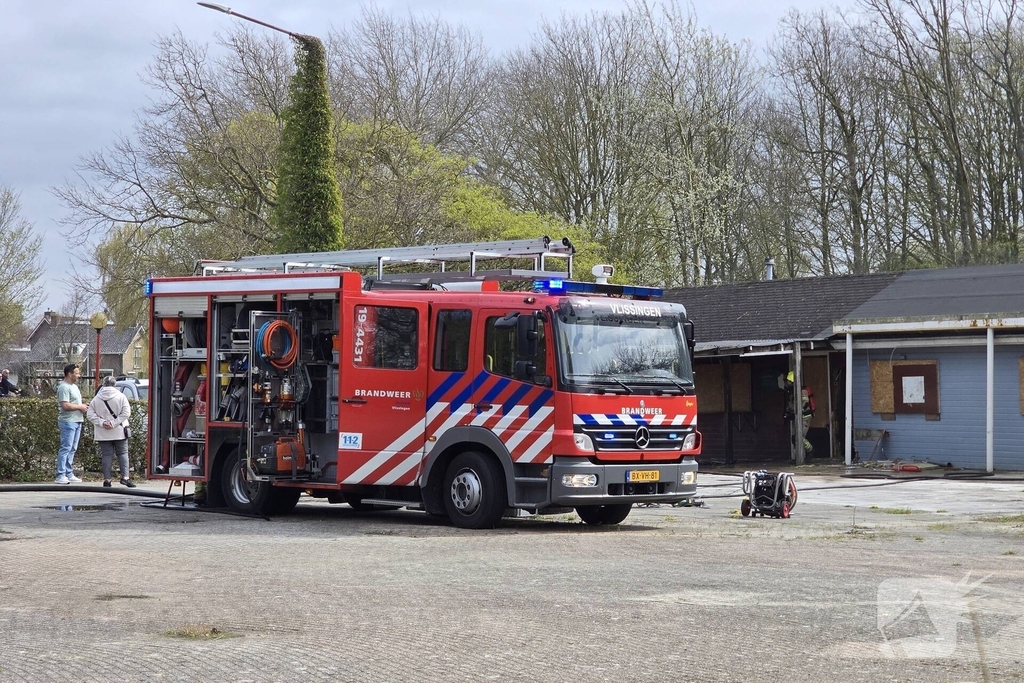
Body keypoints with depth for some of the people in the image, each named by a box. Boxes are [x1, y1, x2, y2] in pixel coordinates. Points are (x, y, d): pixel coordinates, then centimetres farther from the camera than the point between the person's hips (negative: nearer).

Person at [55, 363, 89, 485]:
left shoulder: (74, 386, 19)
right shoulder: (64, 387, -13)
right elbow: (65, 405, -22)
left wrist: (84, 407, 8)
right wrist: (80, 407, -13)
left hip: (77, 421, 10)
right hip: (68, 421, -10)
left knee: (72, 449, 11)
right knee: (66, 448, -10)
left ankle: (69, 474, 15)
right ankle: (61, 476, -9)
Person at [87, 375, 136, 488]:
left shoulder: (96, 399, 3)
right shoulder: (121, 397, -4)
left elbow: (90, 415, -3)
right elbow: (126, 413, -12)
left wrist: (102, 422, -9)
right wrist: (114, 423, -13)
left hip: (102, 434, 2)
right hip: (119, 432, -2)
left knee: (106, 455, 4)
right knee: (123, 453, 6)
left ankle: (107, 479, 1)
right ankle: (125, 477, -5)